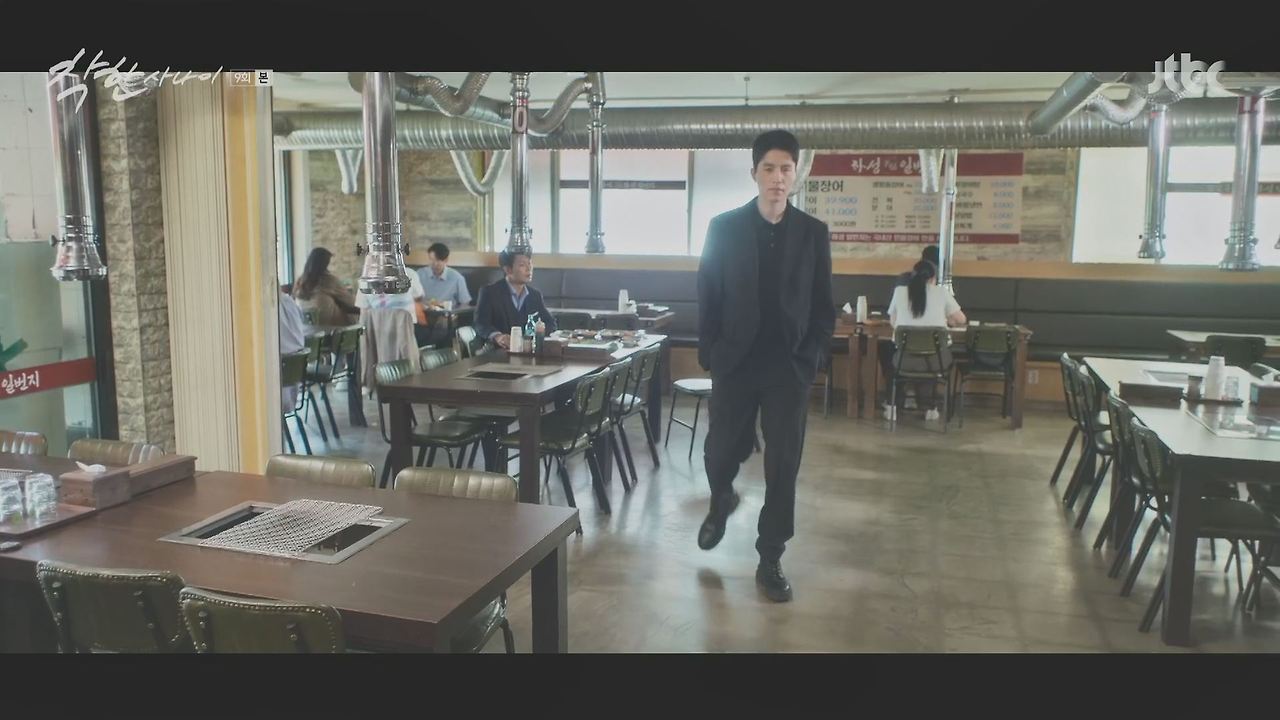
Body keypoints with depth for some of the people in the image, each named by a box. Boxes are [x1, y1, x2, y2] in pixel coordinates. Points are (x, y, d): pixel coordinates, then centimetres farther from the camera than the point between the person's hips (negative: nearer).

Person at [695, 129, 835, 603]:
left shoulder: (813, 233, 3)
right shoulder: (724, 228, 0)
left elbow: (823, 306, 6)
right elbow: (707, 298, 2)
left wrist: (809, 358, -2)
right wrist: (709, 356, -3)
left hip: (790, 367, 1)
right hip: (734, 363, 0)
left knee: (783, 467, 2)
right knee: (720, 452, 7)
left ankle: (770, 561, 15)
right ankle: (721, 502, 42)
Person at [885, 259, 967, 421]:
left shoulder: (899, 291, 2)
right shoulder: (941, 292, 0)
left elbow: (892, 322, 14)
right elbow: (961, 320, 7)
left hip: (906, 359, 1)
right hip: (936, 359, 0)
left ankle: (894, 404, 39)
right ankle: (929, 407, 39)